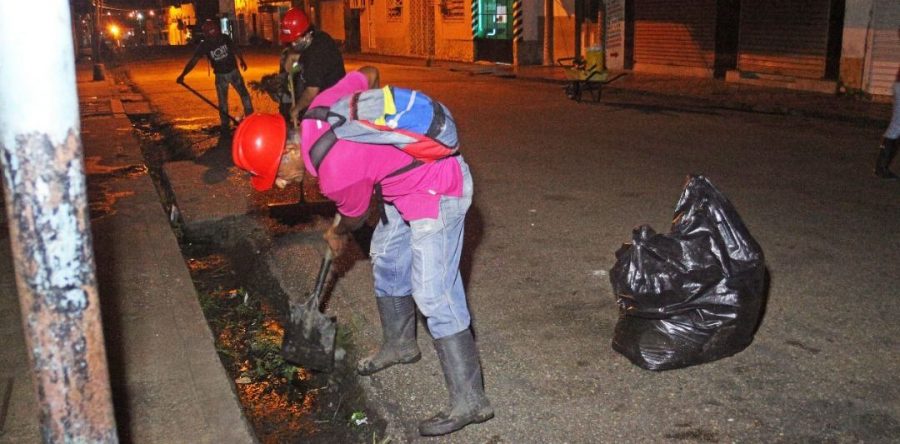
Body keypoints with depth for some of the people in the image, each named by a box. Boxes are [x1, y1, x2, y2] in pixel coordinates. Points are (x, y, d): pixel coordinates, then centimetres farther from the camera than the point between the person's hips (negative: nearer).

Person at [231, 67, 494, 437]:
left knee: (433, 295, -11)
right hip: (416, 168, 10)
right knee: (386, 258, 21)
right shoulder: (320, 106, -8)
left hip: (437, 193, -10)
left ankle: (469, 400, -3)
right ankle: (399, 344, 41)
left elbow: (356, 218, -6)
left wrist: (337, 235, 18)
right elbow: (368, 73, 10)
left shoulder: (336, 175, -28)